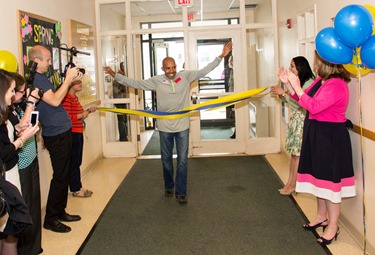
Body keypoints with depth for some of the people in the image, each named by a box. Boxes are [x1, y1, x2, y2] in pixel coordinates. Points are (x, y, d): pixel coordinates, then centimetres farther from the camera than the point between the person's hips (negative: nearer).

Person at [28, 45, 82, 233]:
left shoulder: (41, 77, 14)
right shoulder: (35, 79, -17)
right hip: (56, 134, -10)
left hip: (62, 131, 10)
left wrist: (71, 80, 9)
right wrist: (68, 78, -17)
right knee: (60, 176, -3)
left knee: (64, 175, 16)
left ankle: (60, 212, 27)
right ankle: (50, 219, 8)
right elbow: (55, 101, -24)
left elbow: (56, 96, 19)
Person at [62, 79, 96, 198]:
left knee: (77, 162, 15)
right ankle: (76, 189, 9)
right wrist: (81, 115, -16)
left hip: (78, 133, 10)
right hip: (72, 133, -10)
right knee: (74, 162, -1)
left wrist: (88, 111, 7)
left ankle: (77, 187, 24)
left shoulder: (75, 97, 15)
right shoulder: (67, 98, -16)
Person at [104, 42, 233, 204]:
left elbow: (204, 71, -5)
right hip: (165, 127, 1)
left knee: (182, 160, 3)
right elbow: (135, 83, 0)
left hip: (182, 126, 0)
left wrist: (221, 57, -12)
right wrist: (115, 76, -3)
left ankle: (181, 192, 13)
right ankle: (168, 187, 35)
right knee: (166, 160, 15)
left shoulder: (186, 76, -5)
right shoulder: (156, 81, -5)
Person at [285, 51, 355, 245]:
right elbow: (303, 100, 13)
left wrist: (297, 86, -23)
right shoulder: (321, 80, 7)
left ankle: (333, 226, 11)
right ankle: (322, 216, 35)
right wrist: (289, 84, 3)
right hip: (316, 134, 10)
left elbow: (314, 106, -29)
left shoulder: (337, 85, -22)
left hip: (330, 136, -10)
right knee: (319, 176, 19)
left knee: (329, 179, -2)